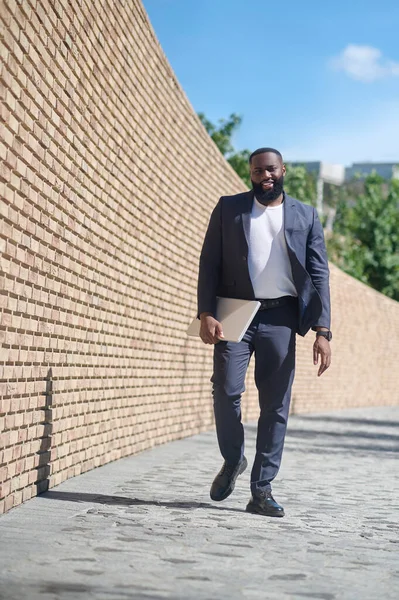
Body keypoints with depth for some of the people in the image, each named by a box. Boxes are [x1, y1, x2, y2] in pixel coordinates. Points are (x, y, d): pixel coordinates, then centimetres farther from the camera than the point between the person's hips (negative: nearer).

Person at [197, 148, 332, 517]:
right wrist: (206, 314, -10)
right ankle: (232, 460, 15)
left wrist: (322, 331, -5)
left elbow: (319, 274, 6)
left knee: (276, 405, -1)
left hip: (280, 317, 1)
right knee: (226, 389, -13)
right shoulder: (228, 208, 9)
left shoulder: (305, 216, 11)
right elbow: (209, 263, 4)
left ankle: (261, 490, 6)